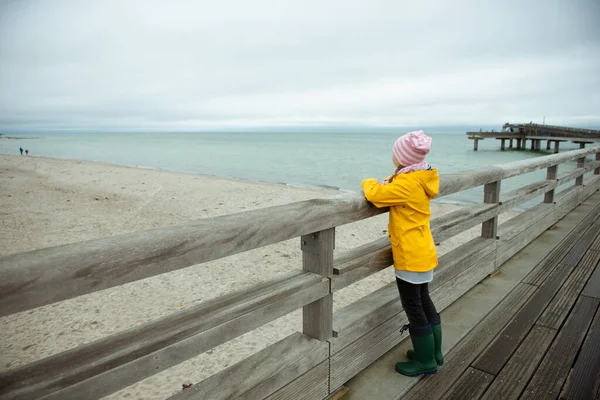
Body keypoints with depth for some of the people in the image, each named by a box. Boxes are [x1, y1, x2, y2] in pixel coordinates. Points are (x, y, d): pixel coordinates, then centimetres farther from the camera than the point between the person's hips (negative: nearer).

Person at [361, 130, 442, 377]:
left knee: (414, 309, 5)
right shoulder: (420, 180, 5)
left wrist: (368, 182, -6)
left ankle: (426, 362, 22)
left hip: (411, 256, -10)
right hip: (422, 253, 10)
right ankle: (434, 353, 37)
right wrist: (390, 183, -2)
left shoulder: (408, 183, -24)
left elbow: (374, 195, -27)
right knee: (424, 303, 21)